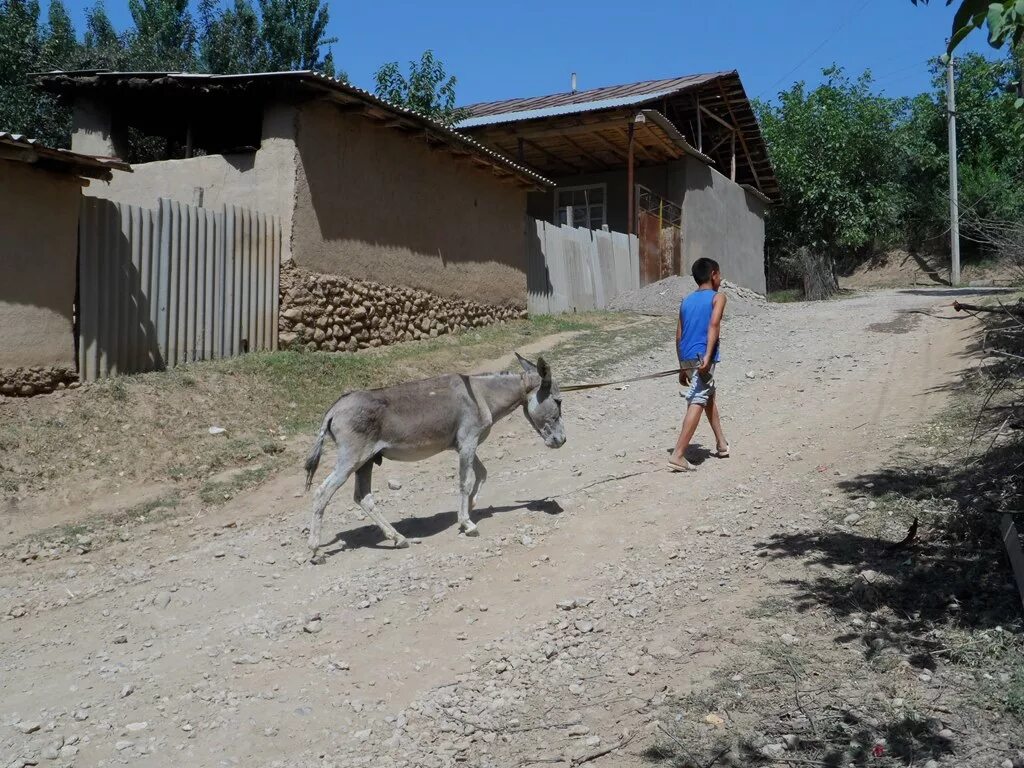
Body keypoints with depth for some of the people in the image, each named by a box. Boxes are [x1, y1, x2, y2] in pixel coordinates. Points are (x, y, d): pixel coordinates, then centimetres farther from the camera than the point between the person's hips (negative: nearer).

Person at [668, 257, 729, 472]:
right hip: (702, 356, -7)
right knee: (697, 403, -9)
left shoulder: (686, 301, 19)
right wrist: (708, 355, -24)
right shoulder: (717, 297, 3)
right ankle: (678, 455, -16)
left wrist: (683, 367, 23)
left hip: (687, 358, 7)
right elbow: (714, 324, -15)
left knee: (709, 395, 25)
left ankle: (721, 443, 34)